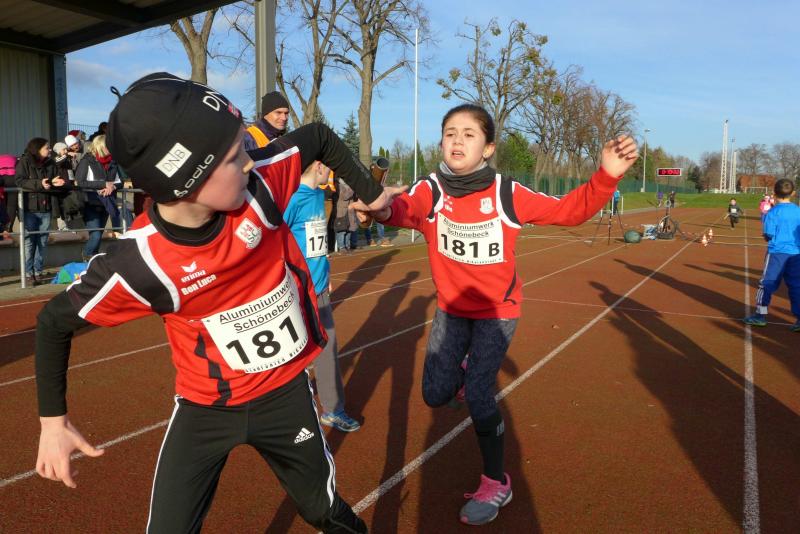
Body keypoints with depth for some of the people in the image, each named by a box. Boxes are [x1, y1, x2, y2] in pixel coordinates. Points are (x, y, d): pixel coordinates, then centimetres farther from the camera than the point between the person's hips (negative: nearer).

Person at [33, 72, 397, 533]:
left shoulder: (257, 183, -21)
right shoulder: (140, 263, -26)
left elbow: (319, 137, -2)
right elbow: (57, 321, -8)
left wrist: (370, 193, 6)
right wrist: (53, 420, -4)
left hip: (288, 390, 2)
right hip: (206, 408, -2)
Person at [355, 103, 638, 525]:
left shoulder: (507, 193, -18)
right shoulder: (430, 190, -16)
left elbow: (569, 210, -13)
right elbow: (405, 209, -37)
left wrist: (607, 175, -30)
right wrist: (383, 209, -61)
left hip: (497, 309, -2)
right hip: (451, 308, 3)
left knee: (477, 396, -7)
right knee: (435, 395, 4)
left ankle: (496, 484, 17)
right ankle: (462, 373, 43)